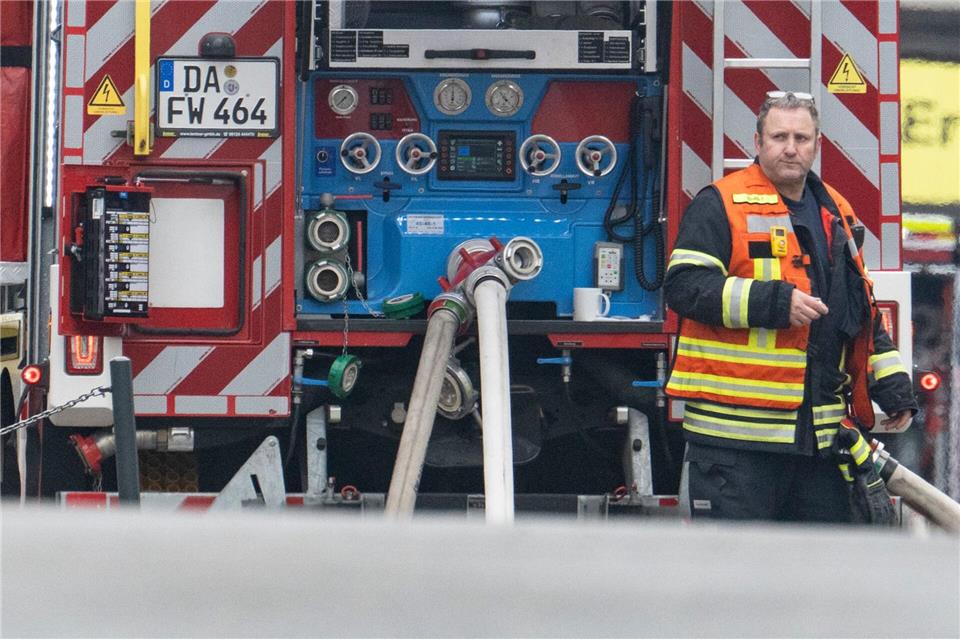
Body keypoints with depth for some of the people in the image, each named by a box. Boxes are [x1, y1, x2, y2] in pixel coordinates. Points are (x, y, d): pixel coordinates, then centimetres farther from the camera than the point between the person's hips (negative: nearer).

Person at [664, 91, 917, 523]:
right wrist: (774, 303, -22)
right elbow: (684, 286, -15)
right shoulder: (721, 206, -3)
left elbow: (864, 312, 25)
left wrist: (893, 385, 15)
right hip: (736, 432, -7)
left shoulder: (837, 215, 18)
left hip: (820, 434, 7)